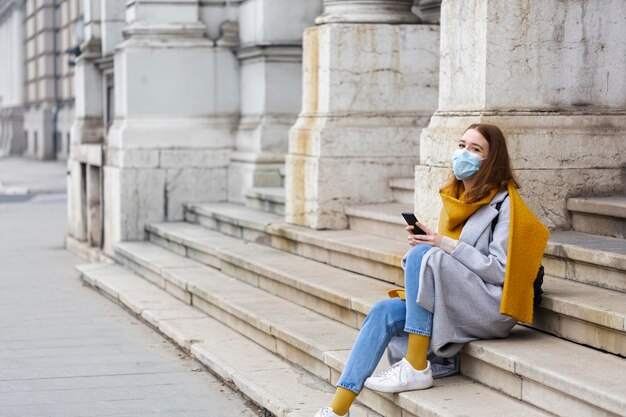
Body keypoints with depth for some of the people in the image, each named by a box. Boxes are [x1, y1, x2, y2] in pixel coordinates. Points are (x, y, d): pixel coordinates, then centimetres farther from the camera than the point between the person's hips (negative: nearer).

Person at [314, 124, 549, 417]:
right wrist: (429, 240, -3)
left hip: (492, 310, -7)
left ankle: (416, 368, -25)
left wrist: (447, 245, -19)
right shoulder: (455, 198, 16)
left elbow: (500, 271, -14)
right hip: (452, 305, 7)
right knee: (384, 312, -16)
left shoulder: (504, 203, -6)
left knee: (423, 255, -27)